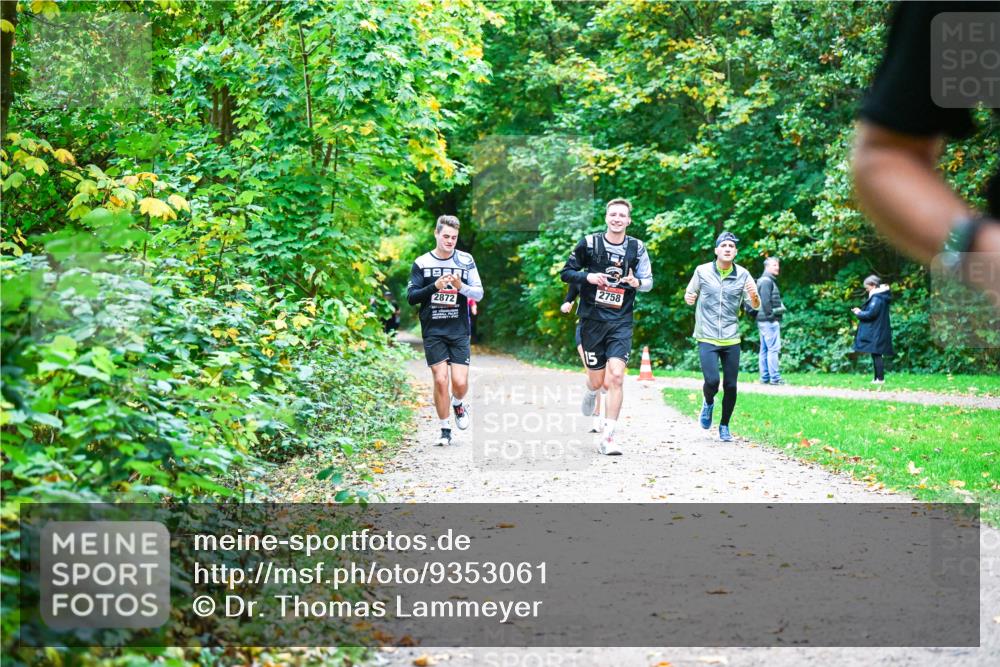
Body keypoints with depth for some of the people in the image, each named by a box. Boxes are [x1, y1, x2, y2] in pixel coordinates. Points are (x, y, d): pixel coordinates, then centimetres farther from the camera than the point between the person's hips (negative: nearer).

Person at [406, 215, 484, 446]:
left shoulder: (466, 260, 2)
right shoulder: (422, 263, 1)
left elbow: (479, 293, 0)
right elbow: (411, 297, -2)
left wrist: (461, 287, -20)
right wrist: (434, 287, -18)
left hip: (459, 331, 0)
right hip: (433, 332, 0)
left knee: (460, 382, -6)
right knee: (440, 380, -5)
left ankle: (458, 404, 30)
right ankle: (445, 430, 10)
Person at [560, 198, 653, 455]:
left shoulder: (637, 248, 2)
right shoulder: (589, 243, -1)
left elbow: (649, 281, 10)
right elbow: (566, 272, 5)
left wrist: (637, 282, -13)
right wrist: (587, 277, -14)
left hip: (621, 321, 0)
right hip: (592, 319, 0)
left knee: (616, 376, -16)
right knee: (598, 381, 6)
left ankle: (607, 436, -12)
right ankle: (591, 391, 46)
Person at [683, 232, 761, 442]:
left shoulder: (743, 275, 1)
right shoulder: (702, 271, -1)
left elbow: (756, 306, -2)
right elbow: (689, 295, 12)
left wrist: (754, 296, -25)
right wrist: (689, 298, -12)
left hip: (731, 340, 2)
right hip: (707, 339, -2)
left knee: (730, 386, 2)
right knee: (712, 381, -16)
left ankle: (724, 426, 24)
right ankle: (708, 403, 20)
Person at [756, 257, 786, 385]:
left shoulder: (770, 281, 20)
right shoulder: (767, 281, -12)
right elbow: (765, 301, -20)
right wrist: (771, 315, -17)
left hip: (764, 320, 11)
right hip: (769, 320, -11)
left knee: (765, 349, 10)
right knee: (773, 348, -10)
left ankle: (765, 377, 13)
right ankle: (774, 378, -12)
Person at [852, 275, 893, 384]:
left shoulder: (876, 298, -16)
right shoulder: (881, 296, 16)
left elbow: (871, 313, -22)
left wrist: (859, 313, -6)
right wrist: (861, 311, 11)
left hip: (876, 333, -10)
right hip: (878, 331, 10)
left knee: (876, 355, -8)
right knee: (877, 355, 12)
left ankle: (880, 378, -7)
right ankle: (878, 378, 15)